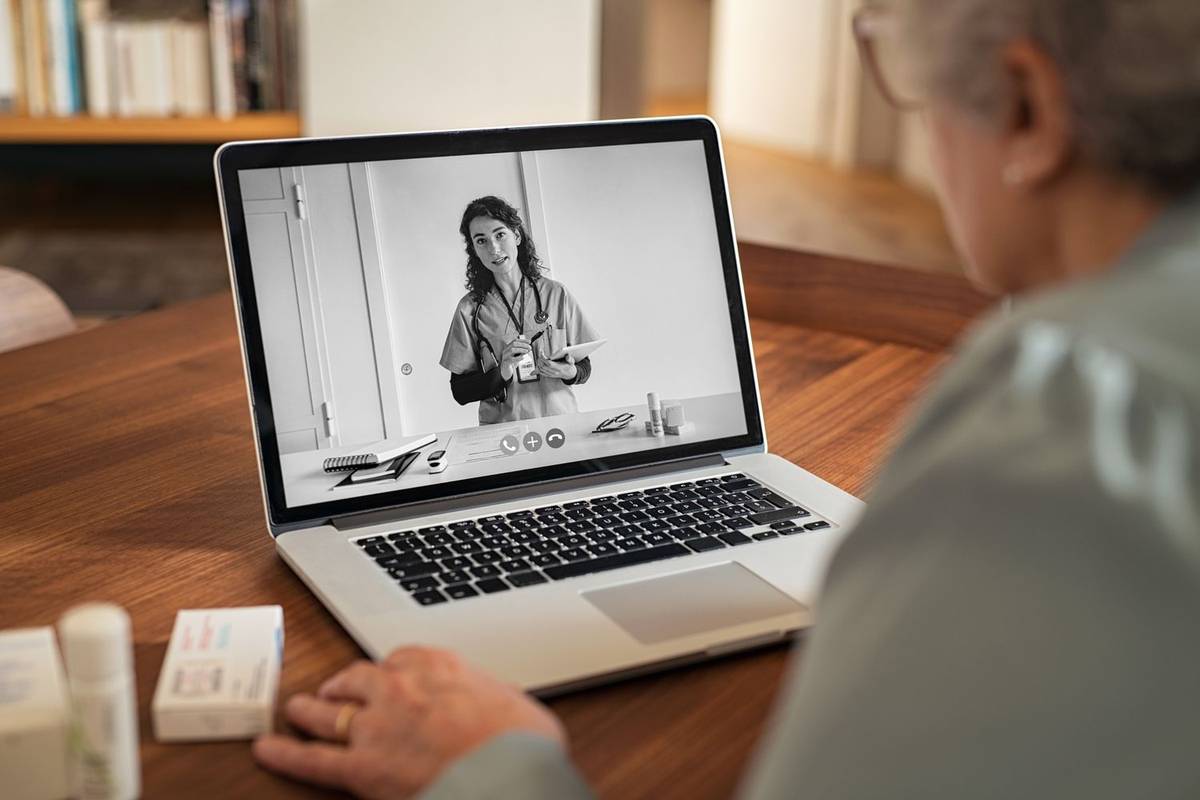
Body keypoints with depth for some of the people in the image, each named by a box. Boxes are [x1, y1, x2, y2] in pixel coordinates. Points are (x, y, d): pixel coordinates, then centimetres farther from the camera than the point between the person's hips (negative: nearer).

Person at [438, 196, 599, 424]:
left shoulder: (556, 294, 6)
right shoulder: (470, 309, 2)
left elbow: (585, 368, 13)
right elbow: (460, 391, 3)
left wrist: (570, 372, -8)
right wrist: (502, 373, -12)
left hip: (561, 422, 2)